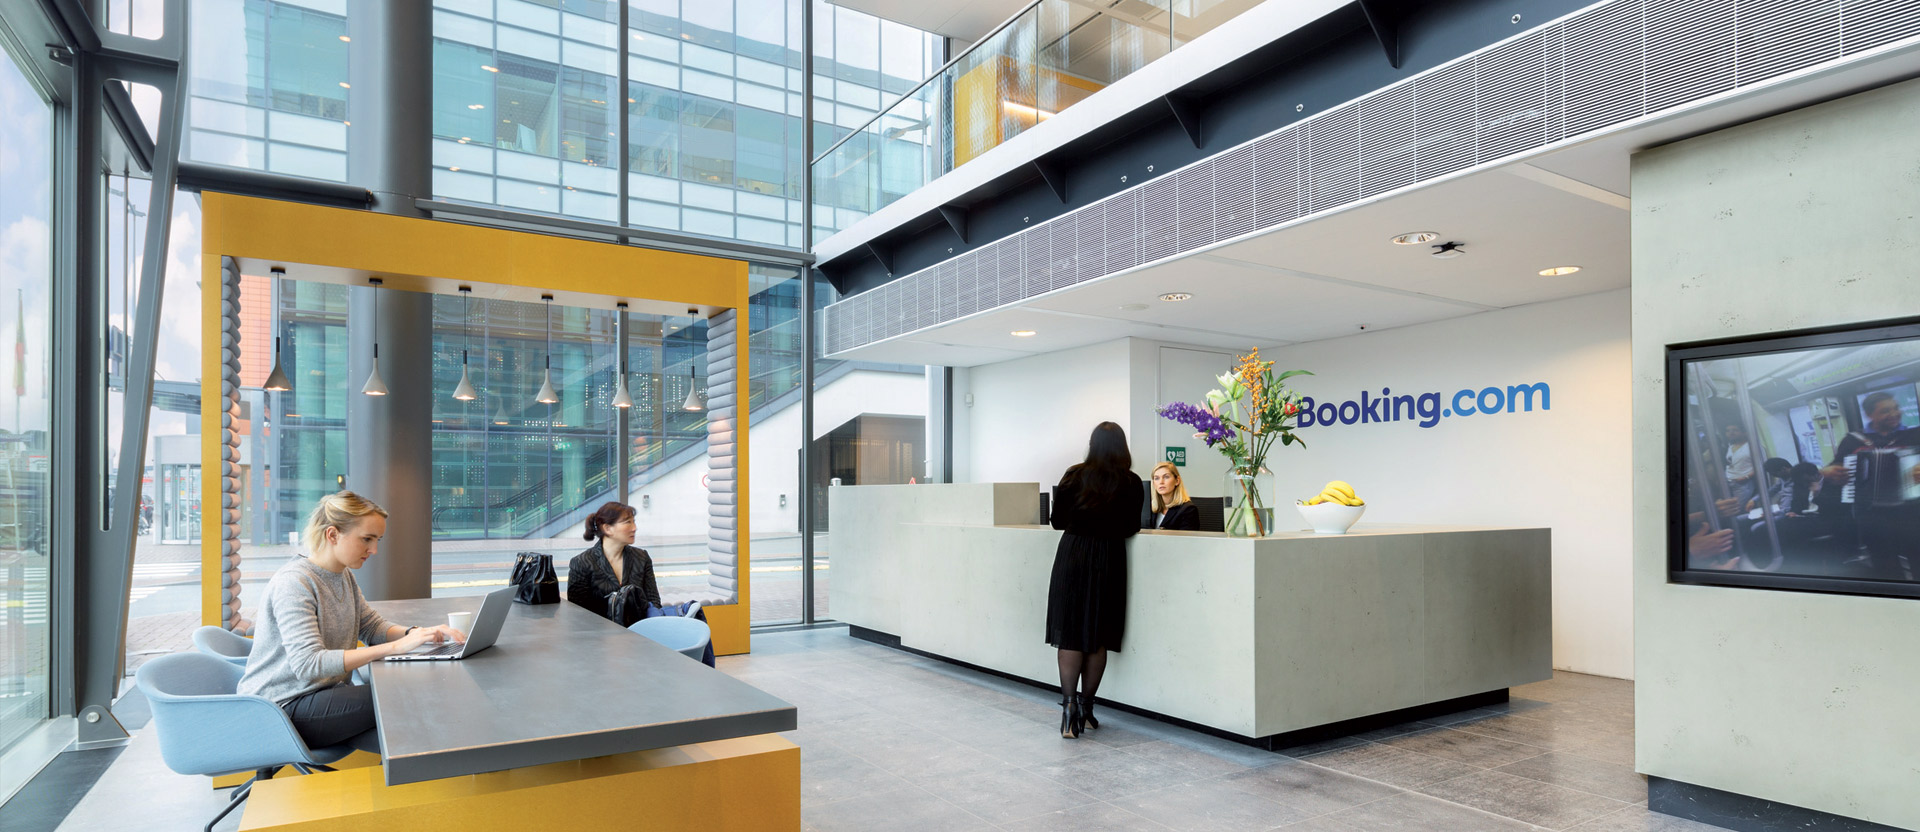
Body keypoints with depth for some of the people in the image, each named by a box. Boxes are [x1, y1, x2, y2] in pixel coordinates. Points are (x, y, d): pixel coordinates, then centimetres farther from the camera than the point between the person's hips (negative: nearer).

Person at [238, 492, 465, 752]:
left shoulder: (343, 575, 9)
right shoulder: (292, 582, -19)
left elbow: (372, 626, 11)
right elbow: (308, 664, -30)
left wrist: (418, 633, -11)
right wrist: (396, 647, -36)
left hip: (326, 692, 8)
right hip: (282, 708, -8)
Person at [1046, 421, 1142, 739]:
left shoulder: (1075, 476, -3)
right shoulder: (1132, 483, -3)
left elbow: (1057, 521, 3)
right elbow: (1132, 527, 3)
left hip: (1072, 557, -1)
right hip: (1109, 560, 1)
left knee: (1071, 634, 4)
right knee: (1098, 637, 10)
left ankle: (1069, 704, -5)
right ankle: (1085, 706, 17)